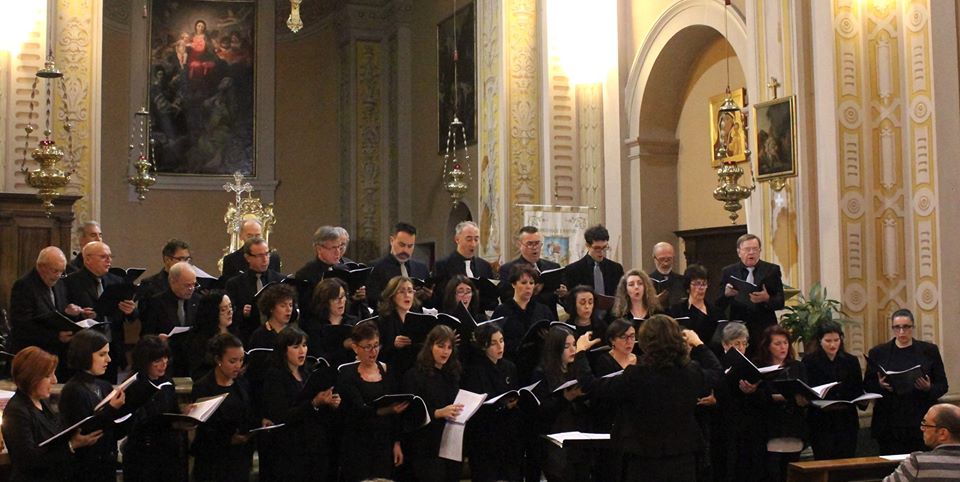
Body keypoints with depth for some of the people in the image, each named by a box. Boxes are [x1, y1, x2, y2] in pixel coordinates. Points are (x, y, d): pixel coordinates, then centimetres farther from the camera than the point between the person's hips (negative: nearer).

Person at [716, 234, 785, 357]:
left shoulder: (772, 270, 6)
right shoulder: (728, 272, 7)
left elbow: (780, 302, 2)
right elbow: (719, 307, 4)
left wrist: (767, 299, -19)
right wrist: (726, 294, -17)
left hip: (765, 331, 0)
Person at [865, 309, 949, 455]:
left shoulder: (930, 351, 7)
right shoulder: (878, 353, 7)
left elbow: (942, 385, 7)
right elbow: (867, 385, 9)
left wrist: (929, 388, -14)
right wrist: (880, 385, -12)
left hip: (921, 421, 0)